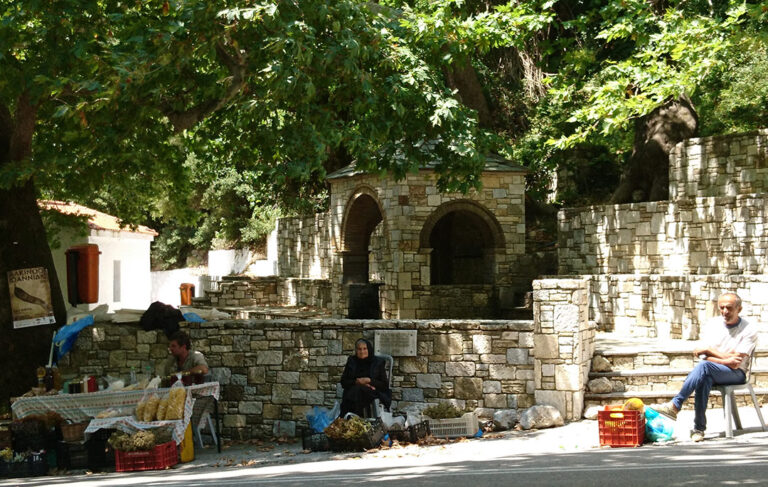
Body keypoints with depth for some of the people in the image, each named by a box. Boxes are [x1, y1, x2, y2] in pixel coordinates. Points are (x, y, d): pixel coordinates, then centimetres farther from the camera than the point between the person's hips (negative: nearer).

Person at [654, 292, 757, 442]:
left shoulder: (749, 330, -5)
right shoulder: (712, 324, 8)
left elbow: (736, 362, -13)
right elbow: (704, 355, -1)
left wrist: (709, 349, -9)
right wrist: (726, 361, -17)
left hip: (736, 374, -3)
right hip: (712, 372, 3)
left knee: (704, 366, -34)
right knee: (703, 379, -36)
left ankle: (674, 406, -38)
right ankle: (699, 428, -34)